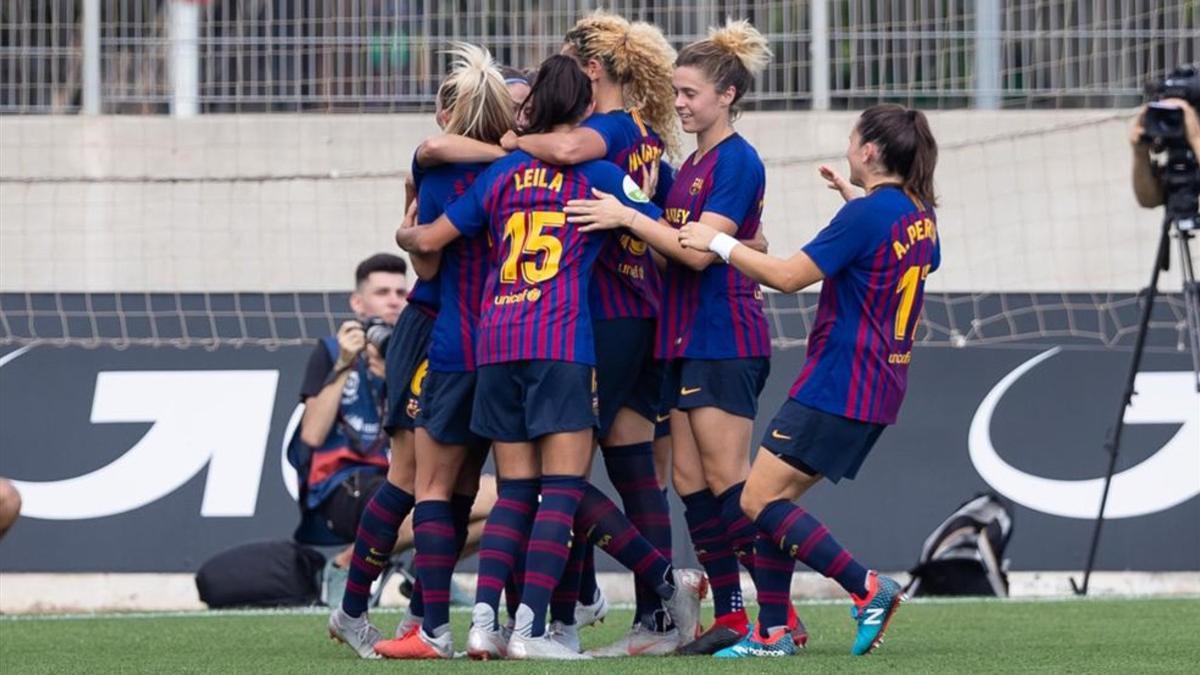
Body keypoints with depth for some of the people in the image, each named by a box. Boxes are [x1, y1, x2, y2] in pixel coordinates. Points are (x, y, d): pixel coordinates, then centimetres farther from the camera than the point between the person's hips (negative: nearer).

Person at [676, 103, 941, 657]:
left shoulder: (864, 216, -16)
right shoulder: (920, 216, 11)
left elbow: (788, 276, -17)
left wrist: (717, 242, -8)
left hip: (837, 384, -9)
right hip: (881, 388, 9)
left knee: (760, 501, -8)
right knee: (776, 500, 12)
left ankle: (868, 589, -13)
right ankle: (772, 632, 8)